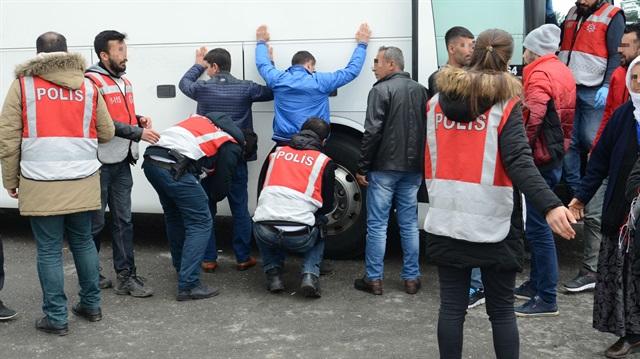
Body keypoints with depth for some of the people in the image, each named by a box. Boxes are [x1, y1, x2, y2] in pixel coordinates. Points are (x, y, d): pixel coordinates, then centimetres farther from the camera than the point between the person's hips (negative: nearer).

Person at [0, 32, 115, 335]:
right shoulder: (87, 86, 6)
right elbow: (106, 133, 13)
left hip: (41, 184, -3)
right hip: (83, 182, 3)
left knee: (48, 250, 5)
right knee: (83, 242, 17)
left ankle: (56, 318, 9)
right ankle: (91, 305, 27)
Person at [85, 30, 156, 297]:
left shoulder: (123, 83, 15)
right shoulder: (92, 82, -13)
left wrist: (139, 119, 3)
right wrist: (138, 132, -20)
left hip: (122, 163, 8)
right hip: (100, 164, -8)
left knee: (123, 220, 9)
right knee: (95, 223, 4)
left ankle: (126, 276, 13)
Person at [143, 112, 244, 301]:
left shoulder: (204, 120, 30)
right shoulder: (231, 147, 10)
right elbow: (220, 190, 13)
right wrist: (206, 195, 36)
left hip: (150, 160, 8)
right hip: (174, 168, -8)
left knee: (174, 216, 26)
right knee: (200, 224, 4)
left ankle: (182, 268, 40)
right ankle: (188, 285, 0)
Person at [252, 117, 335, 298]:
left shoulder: (278, 153, 16)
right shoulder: (324, 162, 8)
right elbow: (327, 207, 17)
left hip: (265, 233, 2)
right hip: (299, 237, -2)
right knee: (320, 223, 31)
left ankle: (273, 273, 18)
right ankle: (310, 275, 11)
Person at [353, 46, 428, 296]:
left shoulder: (382, 90, -10)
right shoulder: (420, 91, 11)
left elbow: (372, 133, -15)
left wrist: (362, 167, -9)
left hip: (384, 168, -6)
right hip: (413, 168, 6)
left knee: (377, 225, 1)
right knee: (409, 224, 10)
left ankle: (374, 279, 5)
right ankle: (411, 279, 13)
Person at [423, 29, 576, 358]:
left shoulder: (437, 102, 7)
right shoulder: (506, 105, -8)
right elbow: (519, 163, -22)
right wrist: (550, 206, -30)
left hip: (446, 223, 3)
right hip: (492, 225, -3)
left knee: (451, 306, 8)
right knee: (502, 309, 7)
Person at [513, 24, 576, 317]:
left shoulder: (540, 75, -16)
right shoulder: (562, 71, 15)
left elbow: (532, 119, -25)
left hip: (540, 160, -10)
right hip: (555, 155, 10)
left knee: (538, 227, -6)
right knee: (538, 225, 18)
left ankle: (547, 299, -2)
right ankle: (537, 284, 29)